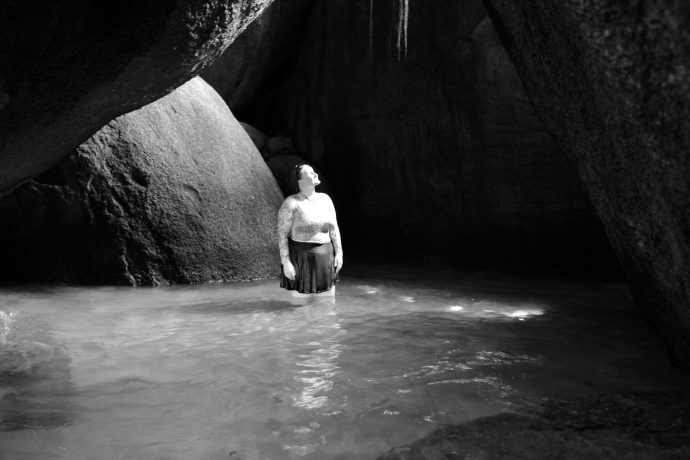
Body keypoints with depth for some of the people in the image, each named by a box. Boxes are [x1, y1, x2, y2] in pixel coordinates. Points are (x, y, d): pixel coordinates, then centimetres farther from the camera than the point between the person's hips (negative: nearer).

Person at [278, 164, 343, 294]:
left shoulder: (325, 199, 5)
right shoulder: (291, 203, -11)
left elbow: (333, 228, 8)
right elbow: (282, 234, -12)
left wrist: (339, 253, 2)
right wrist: (285, 262, -17)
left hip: (324, 257, 5)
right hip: (301, 258, -5)